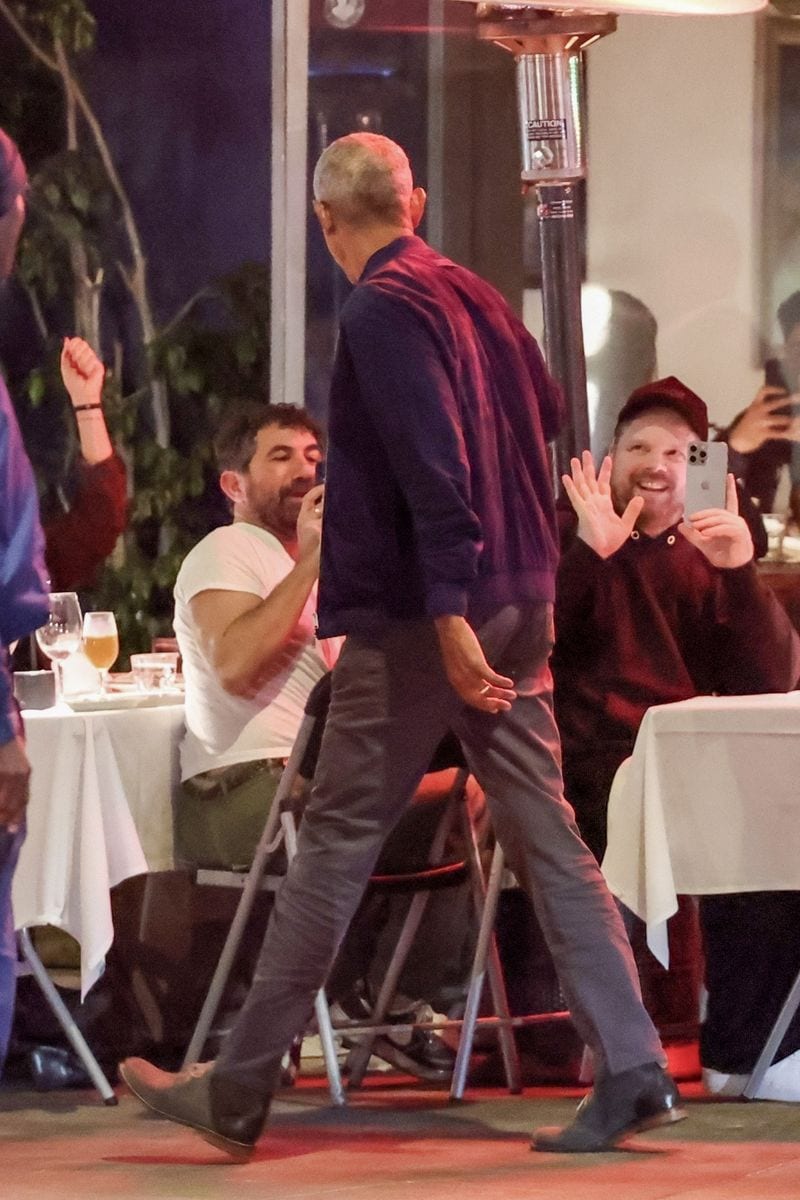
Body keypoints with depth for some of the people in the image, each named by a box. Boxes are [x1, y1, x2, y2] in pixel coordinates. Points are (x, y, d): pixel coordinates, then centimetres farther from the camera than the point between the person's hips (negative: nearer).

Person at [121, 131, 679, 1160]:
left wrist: (449, 615, -24)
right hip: (518, 605, 8)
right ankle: (631, 1070, -1)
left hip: (418, 618, -8)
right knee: (544, 835, 6)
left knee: (336, 843, -2)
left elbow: (433, 466, -22)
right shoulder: (474, 295, 13)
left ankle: (238, 1094, 3)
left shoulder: (383, 311, -13)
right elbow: (550, 421, 24)